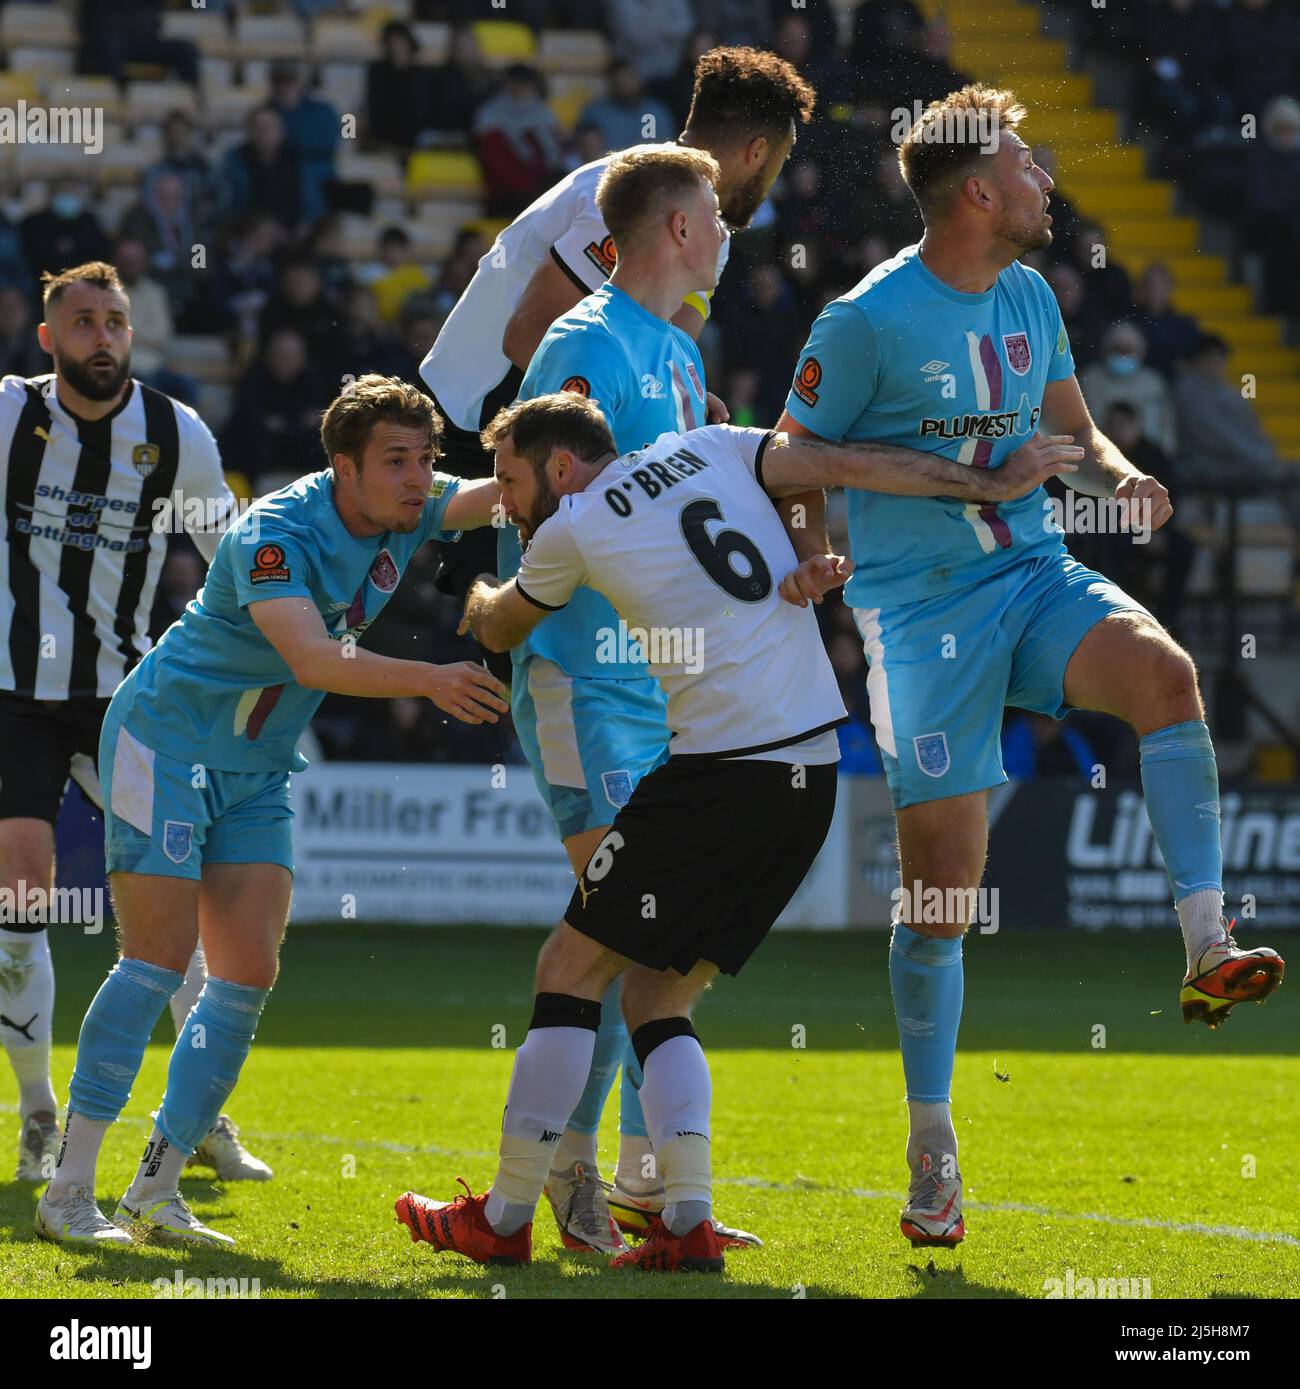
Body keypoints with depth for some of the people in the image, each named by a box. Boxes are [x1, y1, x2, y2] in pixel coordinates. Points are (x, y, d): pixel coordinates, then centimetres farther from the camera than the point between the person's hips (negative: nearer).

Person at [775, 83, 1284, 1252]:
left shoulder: (1030, 299, 8)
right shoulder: (870, 321, -12)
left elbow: (1075, 432, 19)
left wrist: (1120, 477, -1)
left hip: (1034, 575, 5)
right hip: (923, 612, -5)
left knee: (1165, 672, -29)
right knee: (942, 886, -4)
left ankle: (1207, 955, -29)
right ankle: (932, 1152, 10)